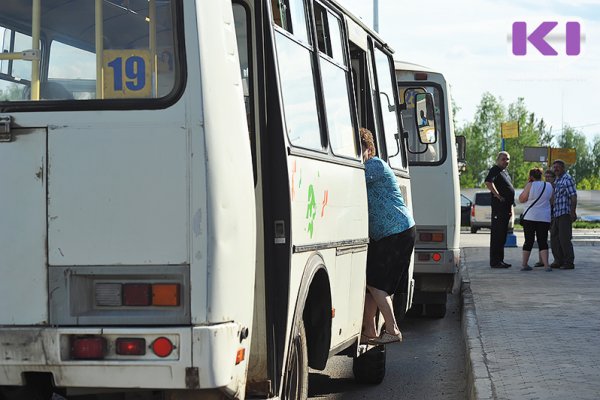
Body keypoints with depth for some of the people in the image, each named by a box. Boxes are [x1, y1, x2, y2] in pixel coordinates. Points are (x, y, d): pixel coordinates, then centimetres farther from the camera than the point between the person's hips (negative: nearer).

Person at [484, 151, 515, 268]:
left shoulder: (505, 171, 20)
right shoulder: (495, 170, -9)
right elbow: (488, 182, -28)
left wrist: (510, 207, 23)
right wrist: (498, 196, -23)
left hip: (506, 207, 10)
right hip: (499, 206, -10)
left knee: (502, 235, 13)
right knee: (497, 234, -8)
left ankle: (500, 260, 19)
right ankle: (495, 261, -8)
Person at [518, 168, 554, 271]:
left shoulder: (530, 185, -8)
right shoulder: (549, 186, 5)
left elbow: (521, 199, -1)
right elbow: (551, 200, 18)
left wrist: (527, 184, 3)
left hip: (530, 217, -2)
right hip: (544, 218, 2)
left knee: (528, 241, 5)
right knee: (543, 241, 4)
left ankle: (524, 264, 8)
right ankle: (546, 264, -9)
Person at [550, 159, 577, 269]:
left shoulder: (567, 179, -9)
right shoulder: (557, 180, 18)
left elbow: (573, 196, -16)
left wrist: (573, 212, -22)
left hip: (565, 214, -9)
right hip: (556, 214, 9)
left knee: (564, 238, -8)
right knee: (554, 238, 11)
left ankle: (569, 263, -2)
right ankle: (559, 261, 19)